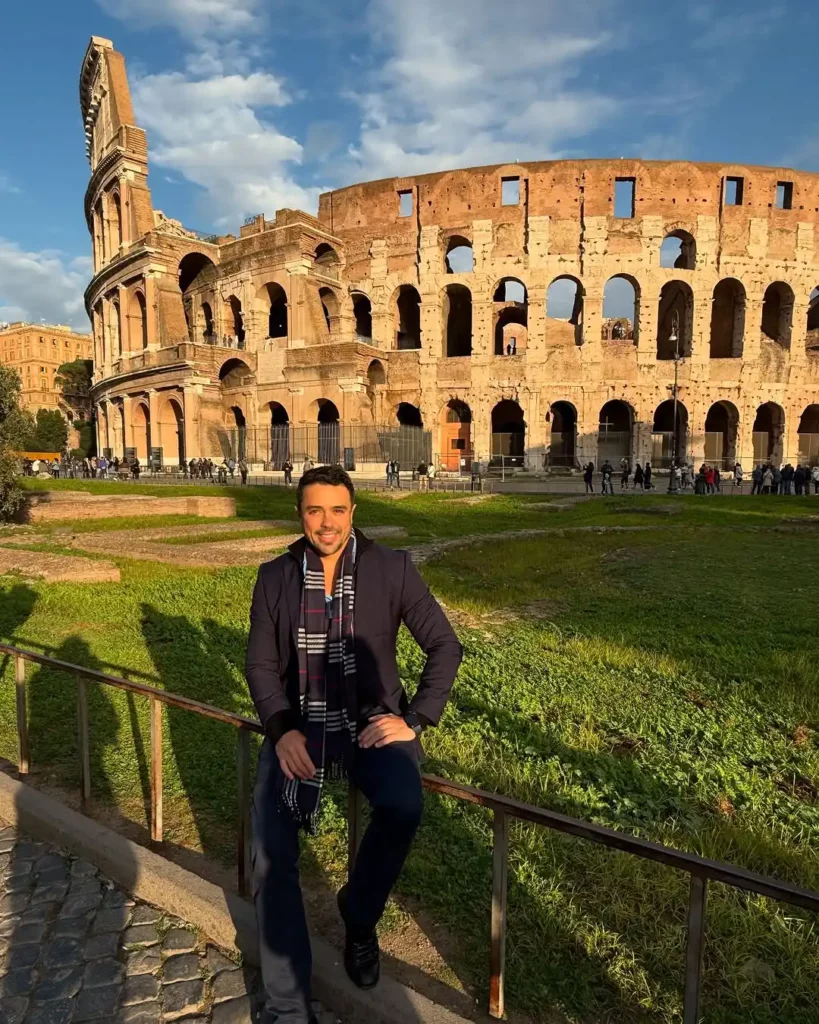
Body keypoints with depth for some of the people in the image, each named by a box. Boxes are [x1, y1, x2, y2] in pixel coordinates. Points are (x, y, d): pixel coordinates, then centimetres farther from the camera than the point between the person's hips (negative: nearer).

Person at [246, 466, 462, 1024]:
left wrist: (415, 720, -10)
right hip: (299, 726, 2)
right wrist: (282, 731, -12)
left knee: (403, 806, -29)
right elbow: (261, 664, 5)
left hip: (371, 722, -1)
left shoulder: (393, 569, -5)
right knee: (271, 856, -12)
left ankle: (359, 917, 5)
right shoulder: (274, 577, 2)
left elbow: (446, 646, -1)